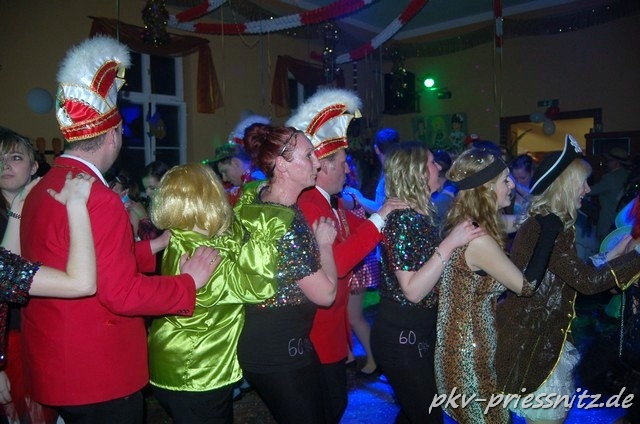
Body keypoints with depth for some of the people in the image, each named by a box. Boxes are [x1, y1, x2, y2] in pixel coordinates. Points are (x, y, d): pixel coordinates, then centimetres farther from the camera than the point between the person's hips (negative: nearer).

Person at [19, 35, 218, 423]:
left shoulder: (41, 190, 5)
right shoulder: (98, 199, -24)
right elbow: (124, 293, -23)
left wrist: (151, 247, 14)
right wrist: (190, 281, -11)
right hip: (98, 376, -9)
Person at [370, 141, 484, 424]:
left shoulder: (423, 214, 4)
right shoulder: (401, 220, -22)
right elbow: (413, 291, -27)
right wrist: (450, 244, -30)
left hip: (422, 330, 9)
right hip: (402, 335, -9)